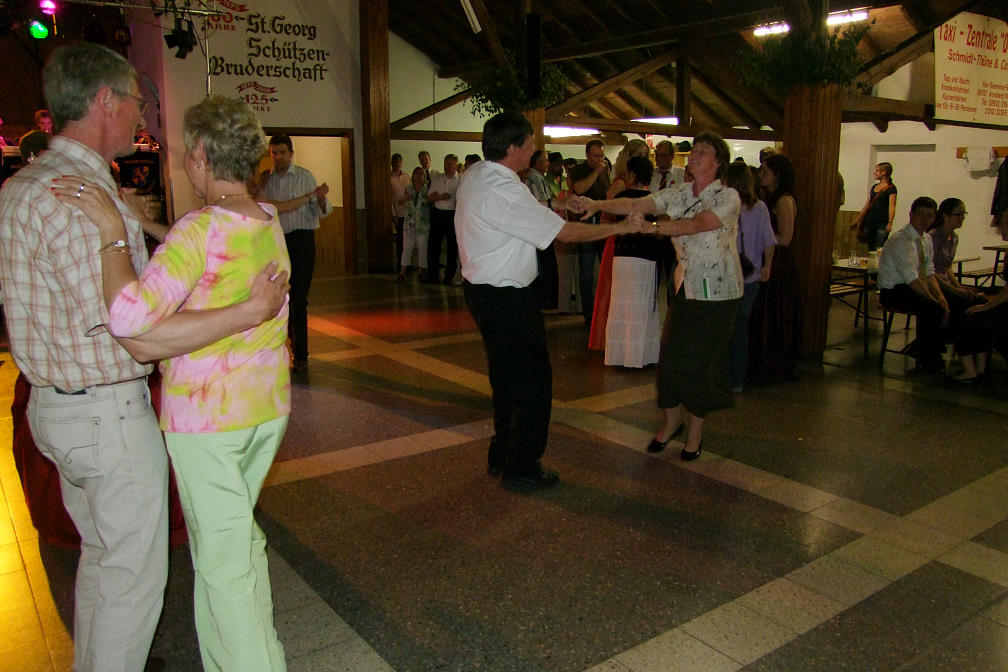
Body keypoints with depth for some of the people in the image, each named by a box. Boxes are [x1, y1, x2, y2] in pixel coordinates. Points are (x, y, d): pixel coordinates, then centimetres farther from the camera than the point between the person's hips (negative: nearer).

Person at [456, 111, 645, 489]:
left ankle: (501, 455, 35)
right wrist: (622, 228, -9)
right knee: (533, 378, 2)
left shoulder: (477, 175, 6)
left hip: (484, 291, 10)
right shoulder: (503, 192, -24)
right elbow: (566, 233, -20)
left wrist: (550, 208, 8)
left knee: (506, 374, 21)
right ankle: (521, 468, 13)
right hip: (505, 298, -10)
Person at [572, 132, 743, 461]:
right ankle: (672, 420, 25)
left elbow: (697, 225, -26)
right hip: (686, 286, 4)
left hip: (718, 292, -4)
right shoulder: (678, 194, 5)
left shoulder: (727, 197, -10)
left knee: (702, 361, 1)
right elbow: (635, 204, -7)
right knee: (671, 355, 3)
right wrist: (596, 204, -22)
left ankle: (696, 428, 20)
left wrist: (651, 226, -36)